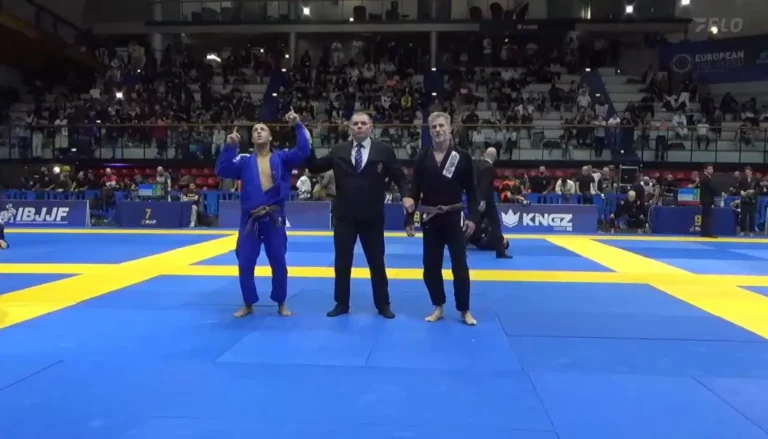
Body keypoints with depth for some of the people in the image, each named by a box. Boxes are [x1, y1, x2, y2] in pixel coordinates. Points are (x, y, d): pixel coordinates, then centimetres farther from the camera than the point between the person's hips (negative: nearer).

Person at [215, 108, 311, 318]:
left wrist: (298, 126, -15)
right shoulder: (244, 161, 8)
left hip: (274, 219, -1)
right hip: (250, 220, 1)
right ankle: (248, 304, 22)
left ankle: (281, 303, 25)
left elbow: (303, 151, -8)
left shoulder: (282, 158, 5)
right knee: (245, 264, 4)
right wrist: (229, 147, -14)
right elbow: (222, 170, -4)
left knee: (279, 263, 8)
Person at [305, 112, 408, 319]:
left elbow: (399, 177, 0)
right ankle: (341, 304, 23)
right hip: (344, 216, 2)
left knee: (377, 262, 10)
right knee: (342, 262, 9)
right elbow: (315, 167, 6)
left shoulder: (384, 151, -2)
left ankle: (383, 305, 24)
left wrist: (406, 196, -17)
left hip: (372, 216, -1)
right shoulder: (338, 151, 4)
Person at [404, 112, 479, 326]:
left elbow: (472, 190, -1)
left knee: (459, 266, 2)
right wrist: (409, 219, 0)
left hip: (454, 218, -2)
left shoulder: (462, 157, -2)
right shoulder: (423, 158, 3)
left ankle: (465, 310, 17)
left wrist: (473, 217, -9)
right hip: (430, 219, 2)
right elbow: (414, 191, 4)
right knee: (431, 267, 8)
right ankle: (438, 307, 25)